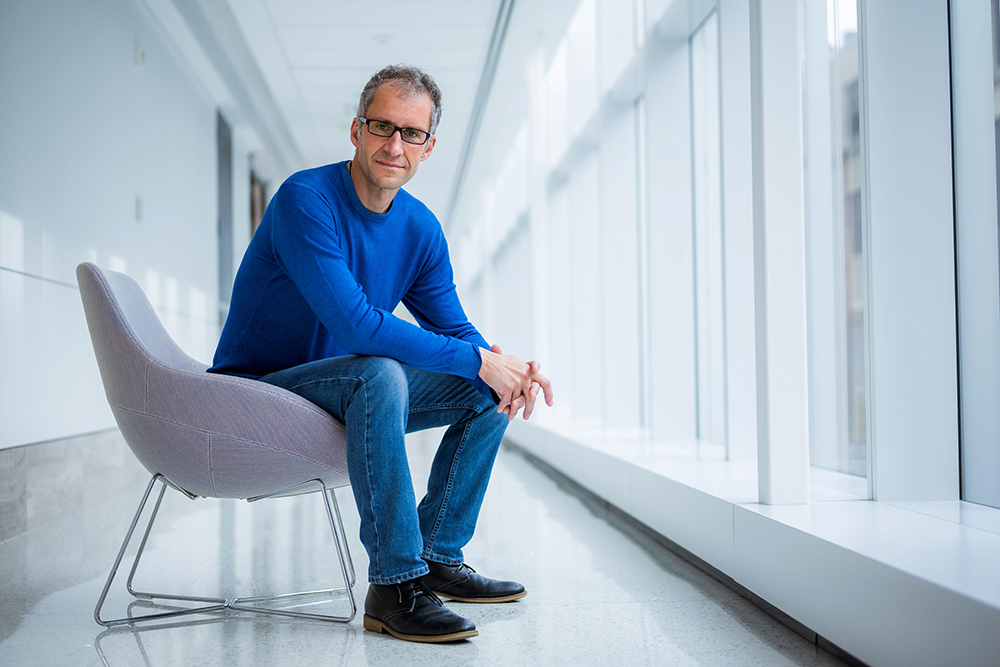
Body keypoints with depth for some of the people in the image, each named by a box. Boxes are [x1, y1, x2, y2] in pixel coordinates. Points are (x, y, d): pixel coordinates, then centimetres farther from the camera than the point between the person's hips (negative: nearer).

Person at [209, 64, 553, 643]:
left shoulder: (421, 229, 2)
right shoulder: (306, 199, -22)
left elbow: (455, 329, 4)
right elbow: (358, 326, -31)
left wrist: (503, 366, -20)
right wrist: (480, 361, -27)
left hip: (348, 398, 8)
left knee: (489, 392, -1)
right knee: (379, 374, -35)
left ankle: (438, 557, 5)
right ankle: (394, 585, -28)